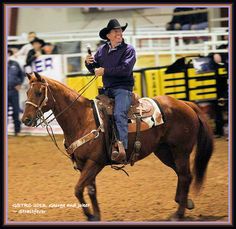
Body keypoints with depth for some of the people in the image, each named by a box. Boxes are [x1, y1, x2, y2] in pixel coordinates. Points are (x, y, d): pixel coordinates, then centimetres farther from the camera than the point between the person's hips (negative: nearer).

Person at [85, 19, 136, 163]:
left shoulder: (128, 49, -3)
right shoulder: (102, 50, 13)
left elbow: (125, 69, -17)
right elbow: (94, 69, 20)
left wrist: (105, 71, -16)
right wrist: (89, 63, -3)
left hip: (123, 88, -7)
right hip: (107, 90, 7)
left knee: (119, 113, -28)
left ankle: (122, 149, -42)